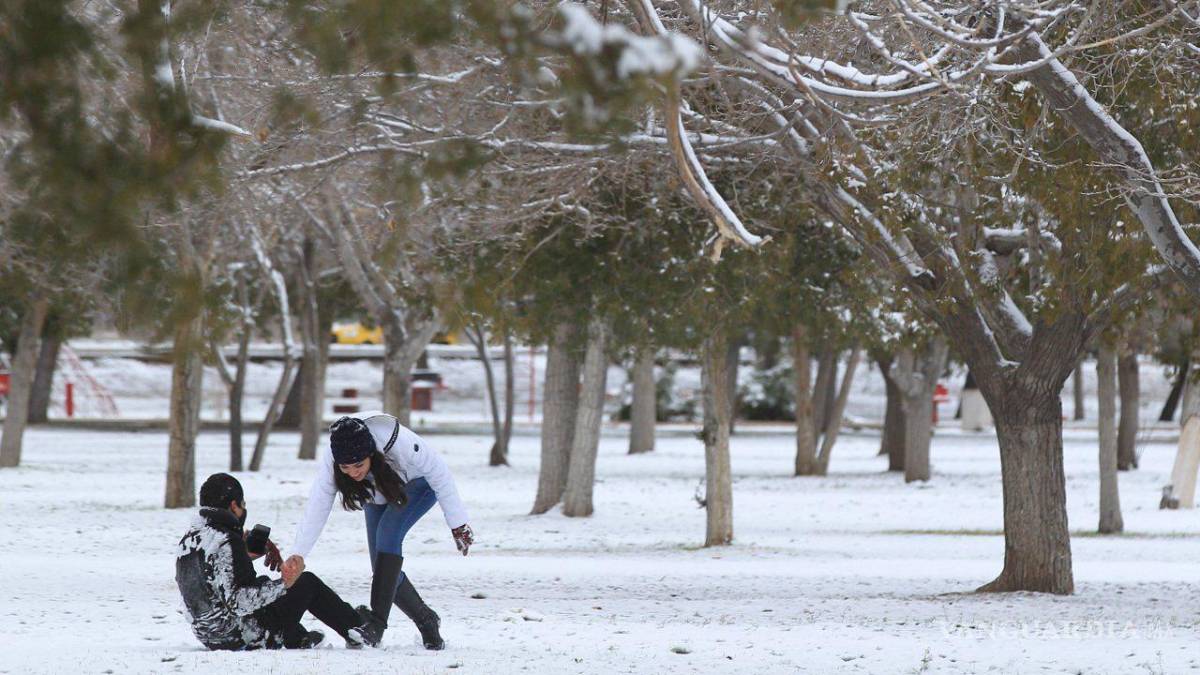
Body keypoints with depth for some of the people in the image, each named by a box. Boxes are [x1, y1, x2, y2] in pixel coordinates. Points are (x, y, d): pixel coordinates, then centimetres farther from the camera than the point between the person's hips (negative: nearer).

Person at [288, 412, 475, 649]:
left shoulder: (400, 443, -41)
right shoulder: (329, 462, -32)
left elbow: (438, 473, -27)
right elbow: (316, 508, -29)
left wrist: (458, 524, -20)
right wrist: (298, 554, -38)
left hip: (419, 485, -4)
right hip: (379, 495, 5)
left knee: (388, 532, -30)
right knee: (383, 569, -3)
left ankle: (377, 622, -32)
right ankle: (427, 622, 20)